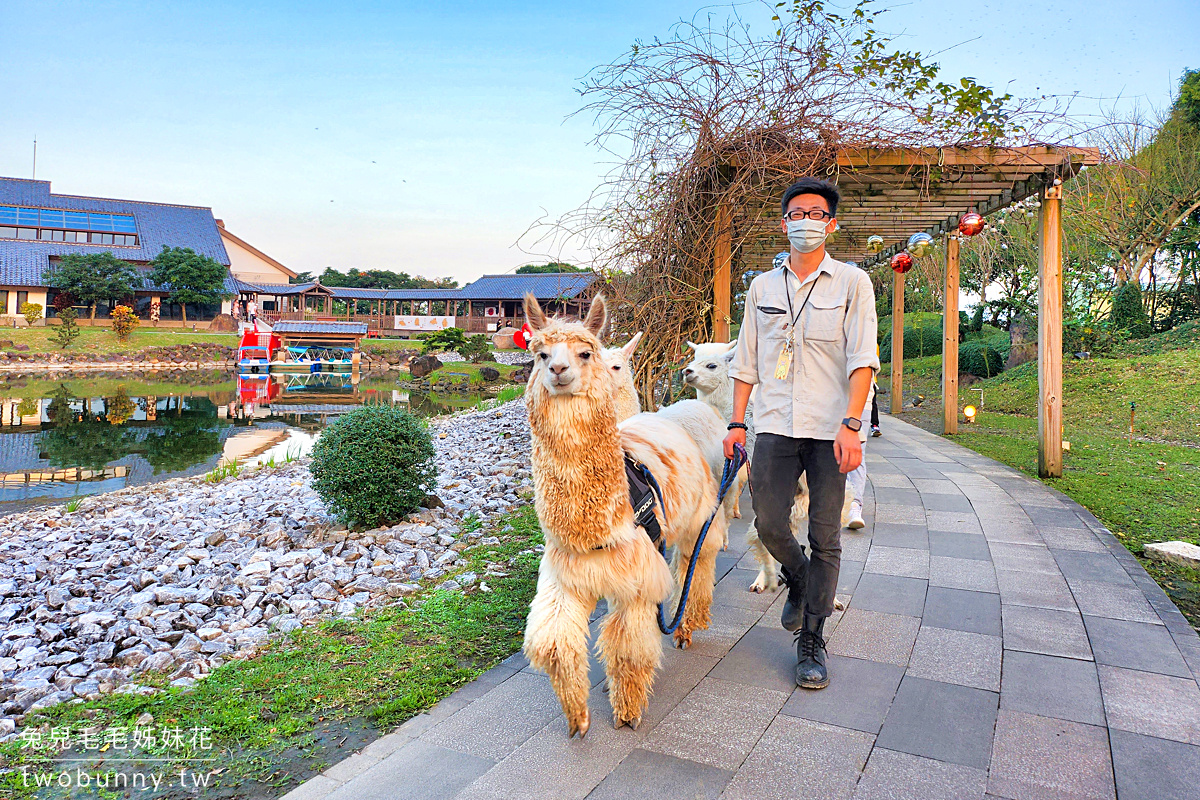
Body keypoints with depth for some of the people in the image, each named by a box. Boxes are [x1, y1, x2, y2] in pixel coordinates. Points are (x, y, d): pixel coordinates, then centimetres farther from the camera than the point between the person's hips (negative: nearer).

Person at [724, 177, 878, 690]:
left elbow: (862, 359, -7)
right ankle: (799, 583, 32)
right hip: (774, 426, 3)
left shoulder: (852, 283, 3)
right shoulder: (763, 287, 13)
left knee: (824, 537, 1)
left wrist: (851, 425, -18)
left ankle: (811, 642, 15)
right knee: (769, 523, -1)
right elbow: (746, 360, 14)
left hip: (830, 430, -2)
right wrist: (737, 422, 8)